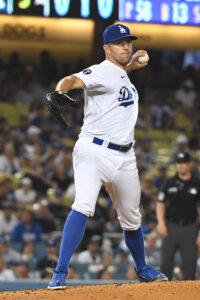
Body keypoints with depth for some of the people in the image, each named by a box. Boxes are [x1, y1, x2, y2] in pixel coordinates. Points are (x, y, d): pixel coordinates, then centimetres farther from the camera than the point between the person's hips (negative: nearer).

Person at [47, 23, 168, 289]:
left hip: (124, 157, 8)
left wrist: (131, 66, 24)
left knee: (132, 218, 18)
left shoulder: (122, 75, 15)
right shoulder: (101, 71, -10)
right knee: (83, 206, -26)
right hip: (94, 151, -8)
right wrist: (59, 92, -53)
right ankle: (60, 274, -28)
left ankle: (142, 269, 40)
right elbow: (73, 80, -30)